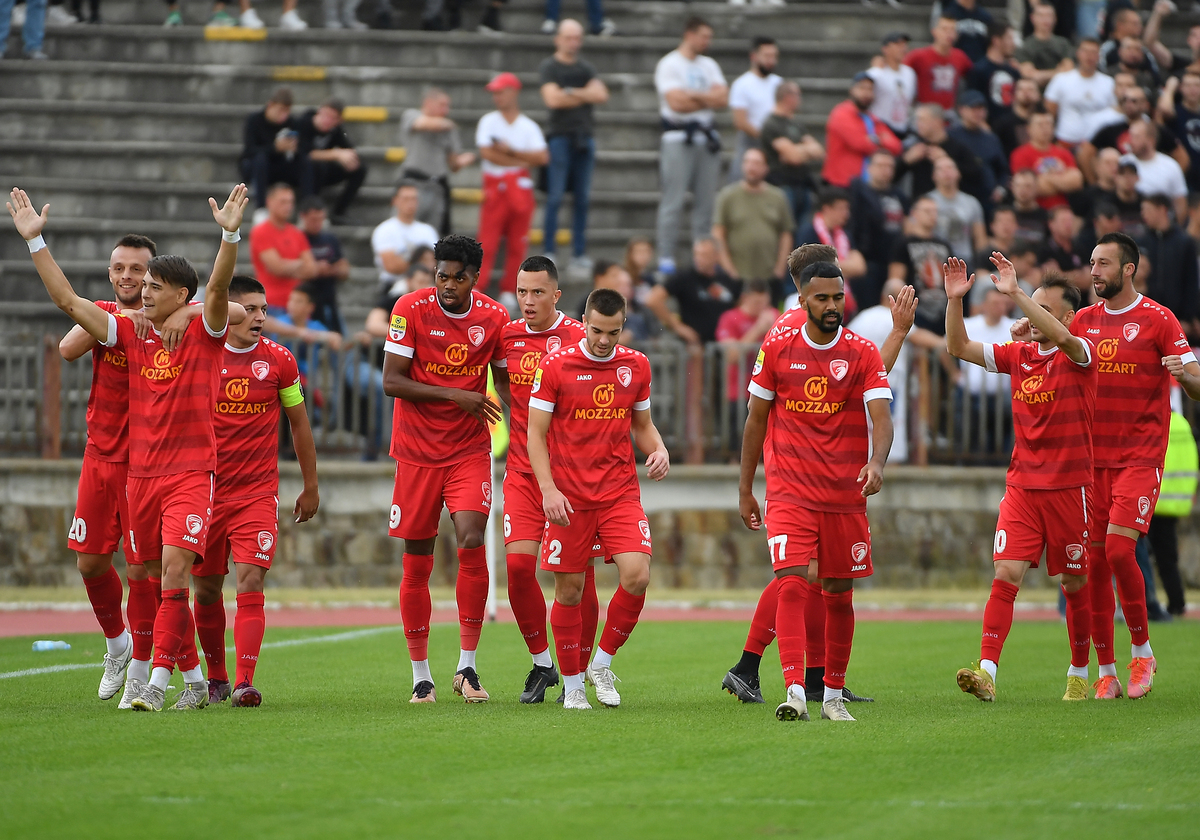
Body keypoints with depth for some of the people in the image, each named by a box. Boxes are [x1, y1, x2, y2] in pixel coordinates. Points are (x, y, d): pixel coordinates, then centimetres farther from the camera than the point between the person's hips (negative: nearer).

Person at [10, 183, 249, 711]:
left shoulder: (204, 335, -3)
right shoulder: (131, 336, 8)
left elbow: (218, 288, -21)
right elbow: (68, 300, 7)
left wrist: (230, 235, -35)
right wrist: (34, 240, 4)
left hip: (191, 474, -5)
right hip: (141, 474, 5)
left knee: (174, 569, -18)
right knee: (164, 579, 9)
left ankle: (157, 683, -20)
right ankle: (194, 680, 20)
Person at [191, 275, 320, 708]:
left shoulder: (278, 360, 1)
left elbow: (299, 424, 11)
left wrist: (310, 487, 15)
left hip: (258, 493, -1)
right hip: (205, 490, 1)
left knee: (251, 581, -15)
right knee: (206, 589, 8)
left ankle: (244, 683, -19)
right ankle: (215, 677, 25)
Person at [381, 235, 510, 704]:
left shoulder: (493, 318, -1)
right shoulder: (411, 309, -8)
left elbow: (506, 381, 12)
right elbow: (391, 381, -11)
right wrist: (454, 395, -17)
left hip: (470, 451, 1)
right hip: (417, 451, -1)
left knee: (471, 542, -18)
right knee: (417, 563, 2)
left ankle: (467, 666, -8)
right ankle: (421, 676, 13)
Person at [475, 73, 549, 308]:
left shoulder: (529, 126, 8)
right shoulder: (488, 121, 4)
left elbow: (542, 157, -3)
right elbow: (486, 152, -9)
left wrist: (510, 151, -11)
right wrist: (522, 161, -7)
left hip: (521, 187, 2)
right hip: (495, 186, -2)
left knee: (517, 243, 3)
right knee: (487, 242, -9)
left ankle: (508, 291, 11)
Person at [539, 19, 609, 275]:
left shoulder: (586, 69, 14)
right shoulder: (549, 68, 0)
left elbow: (602, 95, 1)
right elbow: (552, 99, -14)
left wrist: (571, 92, -11)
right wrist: (585, 95, -3)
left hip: (584, 136, 5)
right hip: (560, 136, -5)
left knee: (583, 198, 5)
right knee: (554, 198, -6)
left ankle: (580, 253, 9)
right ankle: (549, 252, -2)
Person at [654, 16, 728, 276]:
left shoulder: (709, 66, 15)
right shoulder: (669, 65, -4)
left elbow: (722, 99, 2)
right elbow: (676, 103, -15)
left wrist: (693, 95, -10)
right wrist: (708, 99, -3)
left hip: (707, 137, 6)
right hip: (679, 137, -6)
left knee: (706, 202, 5)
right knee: (673, 202, -8)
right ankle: (665, 258, -7)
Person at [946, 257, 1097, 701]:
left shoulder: (1082, 355, -6)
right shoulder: (1018, 355, 8)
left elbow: (1061, 337, -30)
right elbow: (959, 347, 5)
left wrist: (1015, 293, -34)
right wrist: (955, 300, -10)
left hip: (1069, 486, -3)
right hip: (1022, 485, 3)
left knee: (1074, 584, 6)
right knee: (1006, 574, -11)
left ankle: (1079, 673, 23)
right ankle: (986, 672, -19)